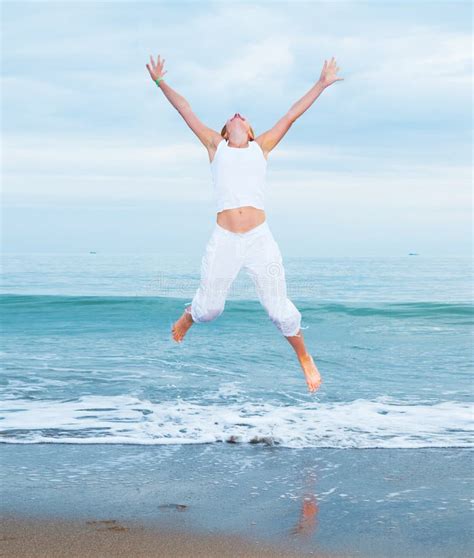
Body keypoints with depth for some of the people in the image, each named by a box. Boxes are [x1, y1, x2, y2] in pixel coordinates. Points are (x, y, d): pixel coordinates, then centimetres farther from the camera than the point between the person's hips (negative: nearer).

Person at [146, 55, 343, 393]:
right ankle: (188, 317, 44)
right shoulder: (215, 146, 14)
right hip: (224, 240, 0)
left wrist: (321, 85, 18)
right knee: (209, 308, 9)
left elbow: (292, 116, 16)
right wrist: (161, 82, 11)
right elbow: (187, 111, 14)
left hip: (260, 238, 0)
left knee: (280, 309, 1)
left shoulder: (261, 147, 15)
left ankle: (305, 358, 21)